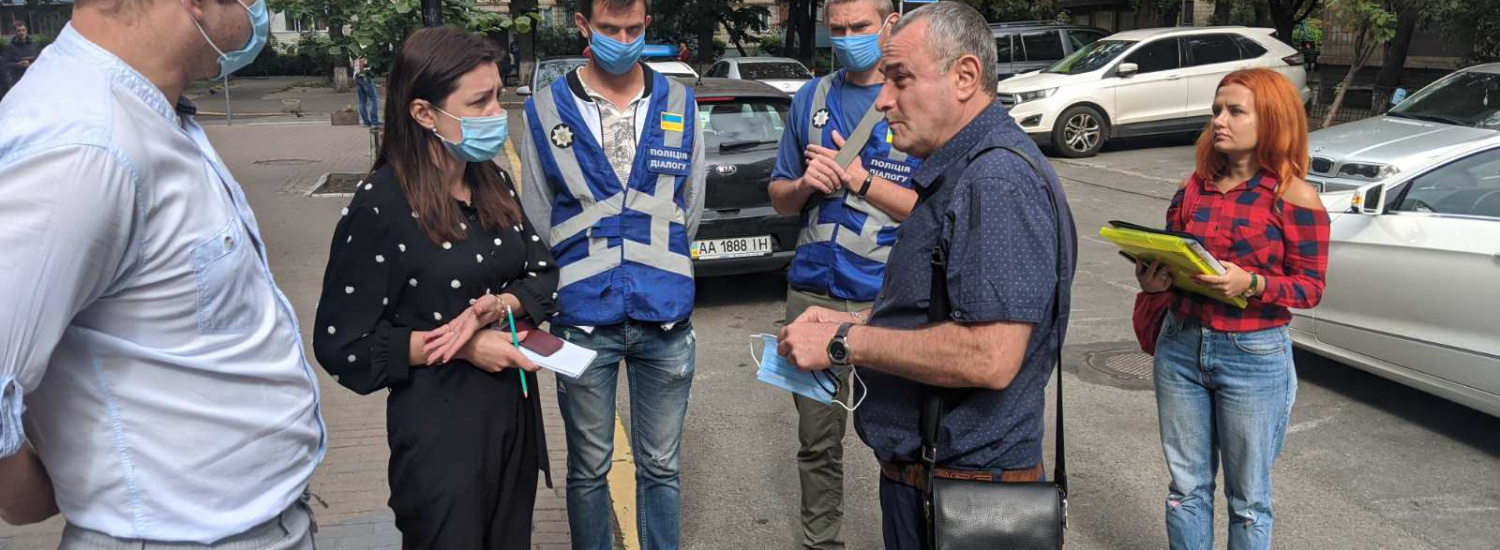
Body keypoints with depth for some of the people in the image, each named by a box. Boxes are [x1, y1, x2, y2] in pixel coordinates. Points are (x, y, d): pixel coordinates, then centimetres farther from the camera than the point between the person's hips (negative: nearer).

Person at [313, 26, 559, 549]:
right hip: (440, 427, -6)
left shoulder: (495, 182, 2)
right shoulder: (381, 206, -17)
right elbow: (341, 345, -14)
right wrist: (463, 348, -19)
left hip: (516, 410, 7)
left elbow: (544, 274, 7)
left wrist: (497, 305, -15)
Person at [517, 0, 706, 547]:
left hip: (666, 319, 1)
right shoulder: (546, 110, -3)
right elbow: (538, 226, 2)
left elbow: (690, 213, 8)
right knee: (588, 469, 13)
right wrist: (581, 278, 4)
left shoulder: (679, 105, 3)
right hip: (583, 322, -1)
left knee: (661, 468, 12)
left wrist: (655, 268, 5)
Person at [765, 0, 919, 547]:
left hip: (890, 299, -3)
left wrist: (859, 180, -17)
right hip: (813, 293, 4)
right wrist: (805, 184, -8)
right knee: (817, 440, 12)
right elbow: (780, 198, 14)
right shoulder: (810, 98, 10)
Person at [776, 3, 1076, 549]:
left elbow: (990, 356, -30)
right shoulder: (958, 171, 11)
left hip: (964, 477, -9)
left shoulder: (999, 180, -23)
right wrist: (853, 321, 7)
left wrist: (845, 342, -22)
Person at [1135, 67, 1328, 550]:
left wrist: (1251, 283, -24)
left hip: (1254, 356, -4)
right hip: (1180, 346, 4)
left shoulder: (1294, 197, -8)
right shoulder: (1195, 185, 5)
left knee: (1248, 498, 10)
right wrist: (1152, 278, -10)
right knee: (1186, 486, 14)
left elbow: (1310, 287, -7)